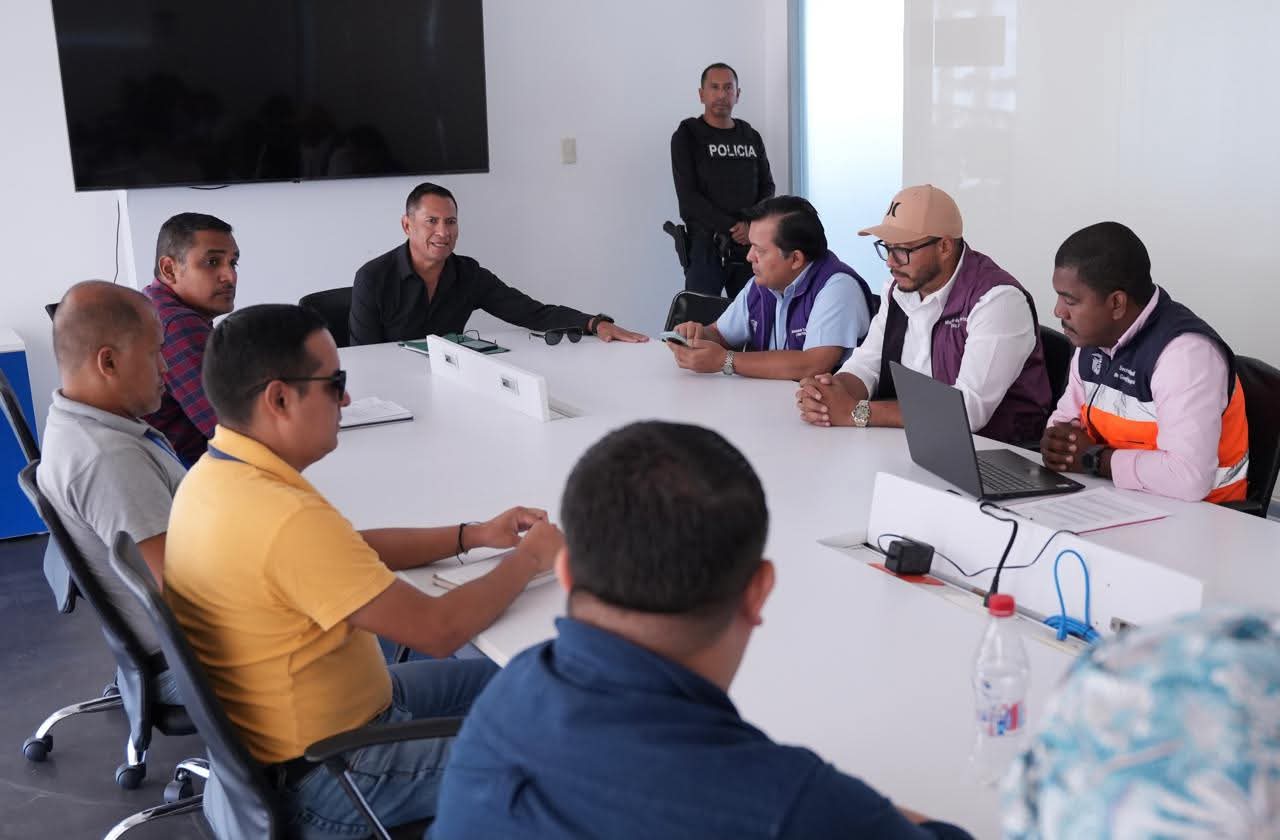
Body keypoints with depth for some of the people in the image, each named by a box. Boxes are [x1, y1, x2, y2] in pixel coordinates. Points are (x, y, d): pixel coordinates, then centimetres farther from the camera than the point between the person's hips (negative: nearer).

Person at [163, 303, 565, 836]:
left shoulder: (217, 474, -3)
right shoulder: (285, 518, -34)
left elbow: (349, 551, 11)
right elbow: (439, 630, -27)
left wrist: (472, 536, 5)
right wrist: (529, 560, -10)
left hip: (282, 728, 9)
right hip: (323, 774, -9)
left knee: (497, 681, 21)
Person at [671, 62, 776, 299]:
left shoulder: (751, 137, 15)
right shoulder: (687, 136, 2)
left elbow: (767, 187, 12)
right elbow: (688, 197, -6)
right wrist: (732, 227, -12)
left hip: (749, 245, 4)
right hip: (706, 245, -4)